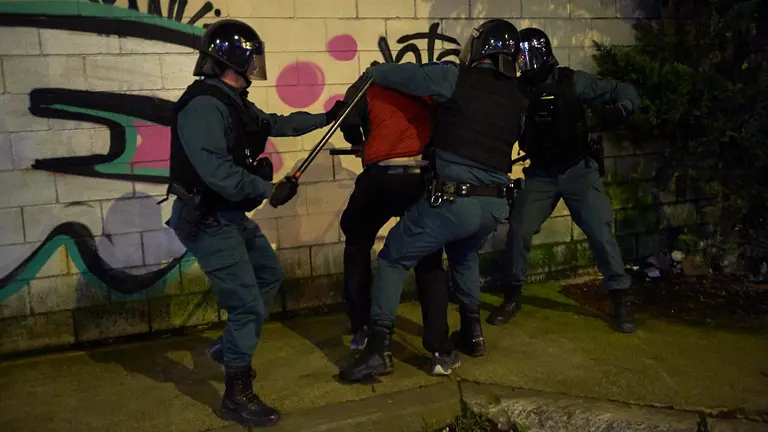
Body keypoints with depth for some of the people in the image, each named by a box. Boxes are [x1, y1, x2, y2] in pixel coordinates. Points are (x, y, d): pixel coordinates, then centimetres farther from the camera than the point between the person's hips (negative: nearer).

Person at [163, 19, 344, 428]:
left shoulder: (233, 101, 8)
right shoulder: (203, 106, -24)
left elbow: (275, 124, 23)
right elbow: (217, 172, -31)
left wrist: (325, 118, 25)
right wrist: (269, 188, -22)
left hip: (230, 214, 11)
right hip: (207, 221, -10)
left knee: (270, 274, 24)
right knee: (248, 303, -7)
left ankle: (227, 346, 37)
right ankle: (237, 395, 9)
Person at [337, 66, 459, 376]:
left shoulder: (368, 84, 17)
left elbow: (349, 122, 1)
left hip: (381, 177, -1)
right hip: (423, 177, 2)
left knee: (357, 246, 24)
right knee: (429, 262, 11)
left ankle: (360, 330, 25)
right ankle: (441, 351, 1)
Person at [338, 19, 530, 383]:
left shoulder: (455, 78, -6)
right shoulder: (519, 99, 10)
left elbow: (386, 75, -4)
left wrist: (372, 72, 18)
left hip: (452, 200, -6)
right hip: (495, 205, 6)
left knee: (392, 260, 9)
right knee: (463, 255, 35)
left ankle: (378, 350, 4)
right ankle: (472, 333, 38)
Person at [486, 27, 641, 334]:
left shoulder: (571, 81, -12)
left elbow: (626, 92, -9)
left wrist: (618, 111, -29)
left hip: (579, 169, -2)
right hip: (541, 173, 2)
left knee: (599, 231, -8)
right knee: (518, 230, -7)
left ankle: (621, 300, 8)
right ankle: (512, 297, 11)